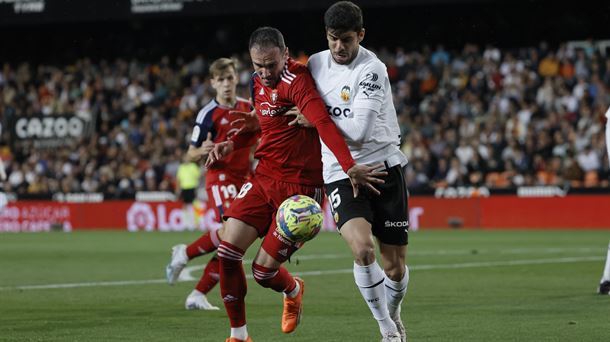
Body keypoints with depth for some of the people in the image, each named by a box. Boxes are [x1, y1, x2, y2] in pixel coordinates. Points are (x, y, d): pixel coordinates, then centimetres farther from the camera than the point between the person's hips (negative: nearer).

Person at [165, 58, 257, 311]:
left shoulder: (247, 108, 10)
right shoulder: (209, 114, -6)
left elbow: (256, 143, 27)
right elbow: (190, 156, -4)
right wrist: (202, 151, -26)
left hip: (243, 179, 6)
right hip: (220, 176, -6)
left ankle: (198, 295, 6)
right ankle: (185, 254, -8)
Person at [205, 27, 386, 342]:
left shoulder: (296, 81, -19)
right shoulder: (258, 81, 8)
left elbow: (324, 124, -34)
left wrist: (350, 167, -46)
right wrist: (232, 143, 13)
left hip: (300, 185, -7)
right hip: (264, 177, 7)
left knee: (264, 270, -6)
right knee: (228, 250, -8)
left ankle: (293, 291, 33)